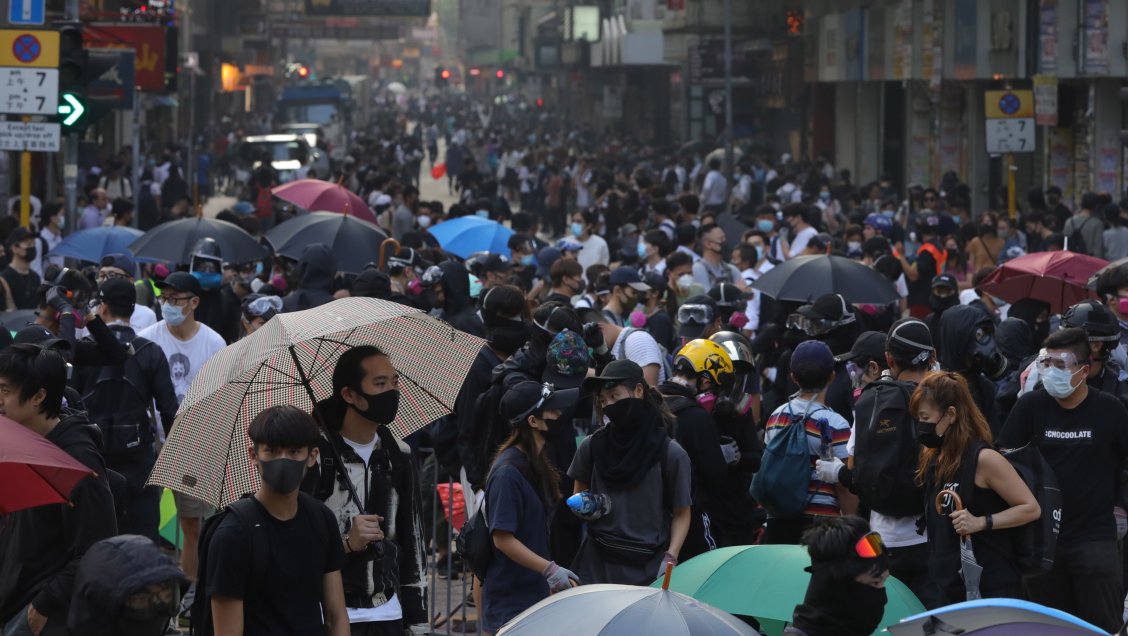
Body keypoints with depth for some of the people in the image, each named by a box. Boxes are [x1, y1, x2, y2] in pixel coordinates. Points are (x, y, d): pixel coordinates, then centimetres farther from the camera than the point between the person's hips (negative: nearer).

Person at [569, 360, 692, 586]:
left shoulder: (671, 453, -4)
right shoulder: (592, 446, 4)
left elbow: (681, 514, 3)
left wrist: (670, 558, -9)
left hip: (648, 567, -2)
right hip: (597, 561, 2)